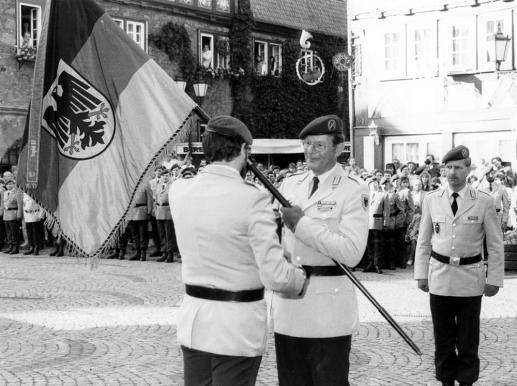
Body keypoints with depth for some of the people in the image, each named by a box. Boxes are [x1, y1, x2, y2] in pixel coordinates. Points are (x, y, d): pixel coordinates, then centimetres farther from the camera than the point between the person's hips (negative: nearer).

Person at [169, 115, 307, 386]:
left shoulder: (178, 190, -2)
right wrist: (301, 279, 1)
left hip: (193, 321, 6)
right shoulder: (253, 200, -19)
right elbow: (276, 276, -19)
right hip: (237, 326, -5)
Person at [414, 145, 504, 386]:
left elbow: (495, 244, -1)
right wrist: (421, 274, 4)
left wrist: (494, 279, -3)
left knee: (468, 339, 5)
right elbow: (423, 241, 7)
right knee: (443, 338, 11)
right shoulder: (431, 200, 1)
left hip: (470, 278, -2)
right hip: (440, 276, 2)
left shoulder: (484, 202, -5)